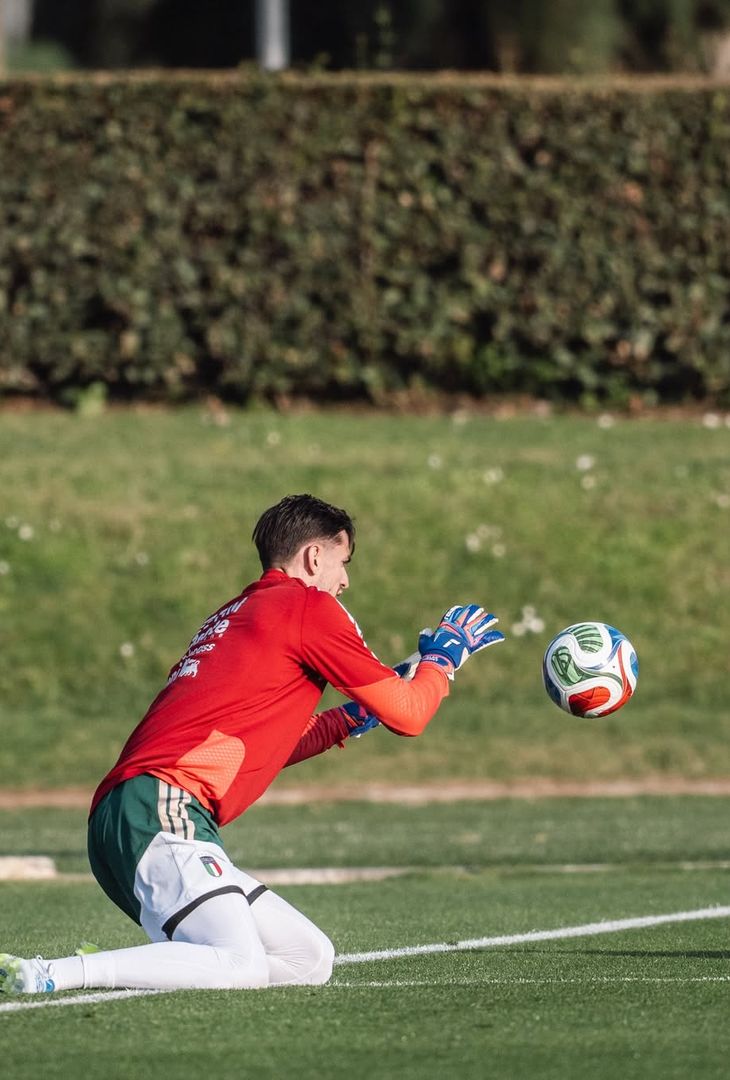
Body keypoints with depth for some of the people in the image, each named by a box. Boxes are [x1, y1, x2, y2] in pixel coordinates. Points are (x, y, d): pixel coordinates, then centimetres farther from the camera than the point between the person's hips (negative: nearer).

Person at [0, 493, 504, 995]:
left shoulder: (235, 615, 29)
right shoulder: (308, 605, 2)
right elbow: (407, 715, 5)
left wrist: (353, 717, 37)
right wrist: (444, 657, 24)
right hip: (164, 808, -10)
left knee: (311, 958, 4)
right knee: (241, 967, -26)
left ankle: (108, 964, 0)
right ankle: (46, 974, -25)